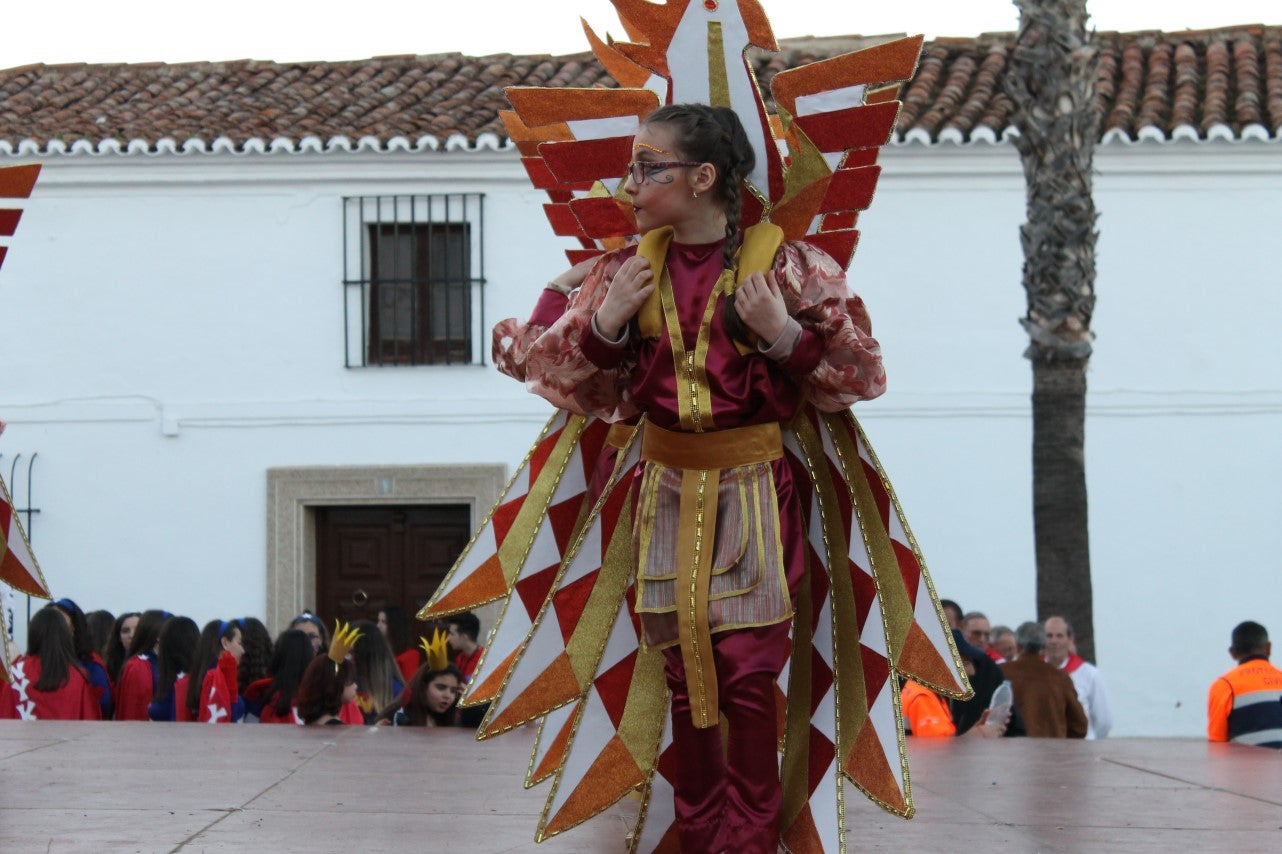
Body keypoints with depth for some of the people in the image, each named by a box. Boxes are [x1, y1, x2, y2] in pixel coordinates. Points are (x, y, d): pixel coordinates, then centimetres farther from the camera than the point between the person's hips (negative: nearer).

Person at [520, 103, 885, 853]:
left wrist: (784, 335, -20)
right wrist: (605, 322, -11)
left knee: (749, 676, -3)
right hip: (668, 491, 4)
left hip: (753, 488, -3)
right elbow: (577, 386, 7)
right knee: (685, 674, 8)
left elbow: (858, 374, -5)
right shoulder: (630, 268, 3)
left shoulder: (787, 265, -8)